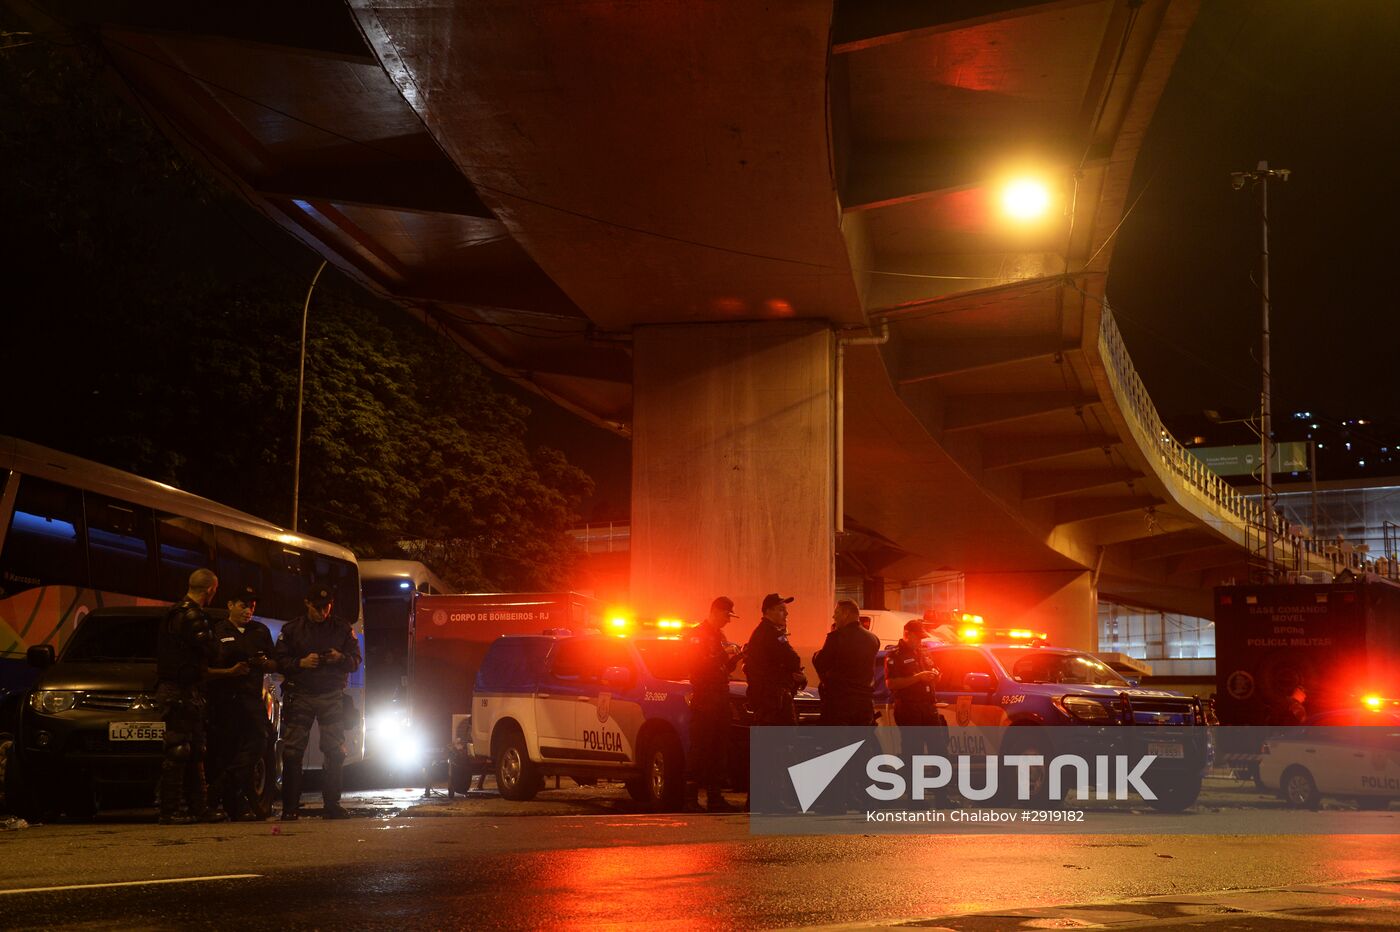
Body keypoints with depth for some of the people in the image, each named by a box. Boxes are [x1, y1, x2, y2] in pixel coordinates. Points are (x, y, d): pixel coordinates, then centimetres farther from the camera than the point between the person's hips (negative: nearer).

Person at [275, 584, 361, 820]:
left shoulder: (342, 629, 9)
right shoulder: (291, 629, 7)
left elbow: (355, 661, 7)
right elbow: (280, 661, 2)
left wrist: (340, 658, -14)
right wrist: (302, 663, -15)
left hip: (332, 696, 1)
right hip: (299, 695, -1)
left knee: (335, 751, -1)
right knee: (292, 751, -5)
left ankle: (332, 804, 7)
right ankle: (289, 807, -1)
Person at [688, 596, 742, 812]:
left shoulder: (719, 636, 22)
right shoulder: (698, 634, -4)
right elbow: (698, 664, -17)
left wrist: (734, 657, 3)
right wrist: (723, 655, -19)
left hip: (720, 697, 9)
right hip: (703, 699, -8)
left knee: (720, 748, 7)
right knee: (702, 749, -11)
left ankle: (715, 796, 9)